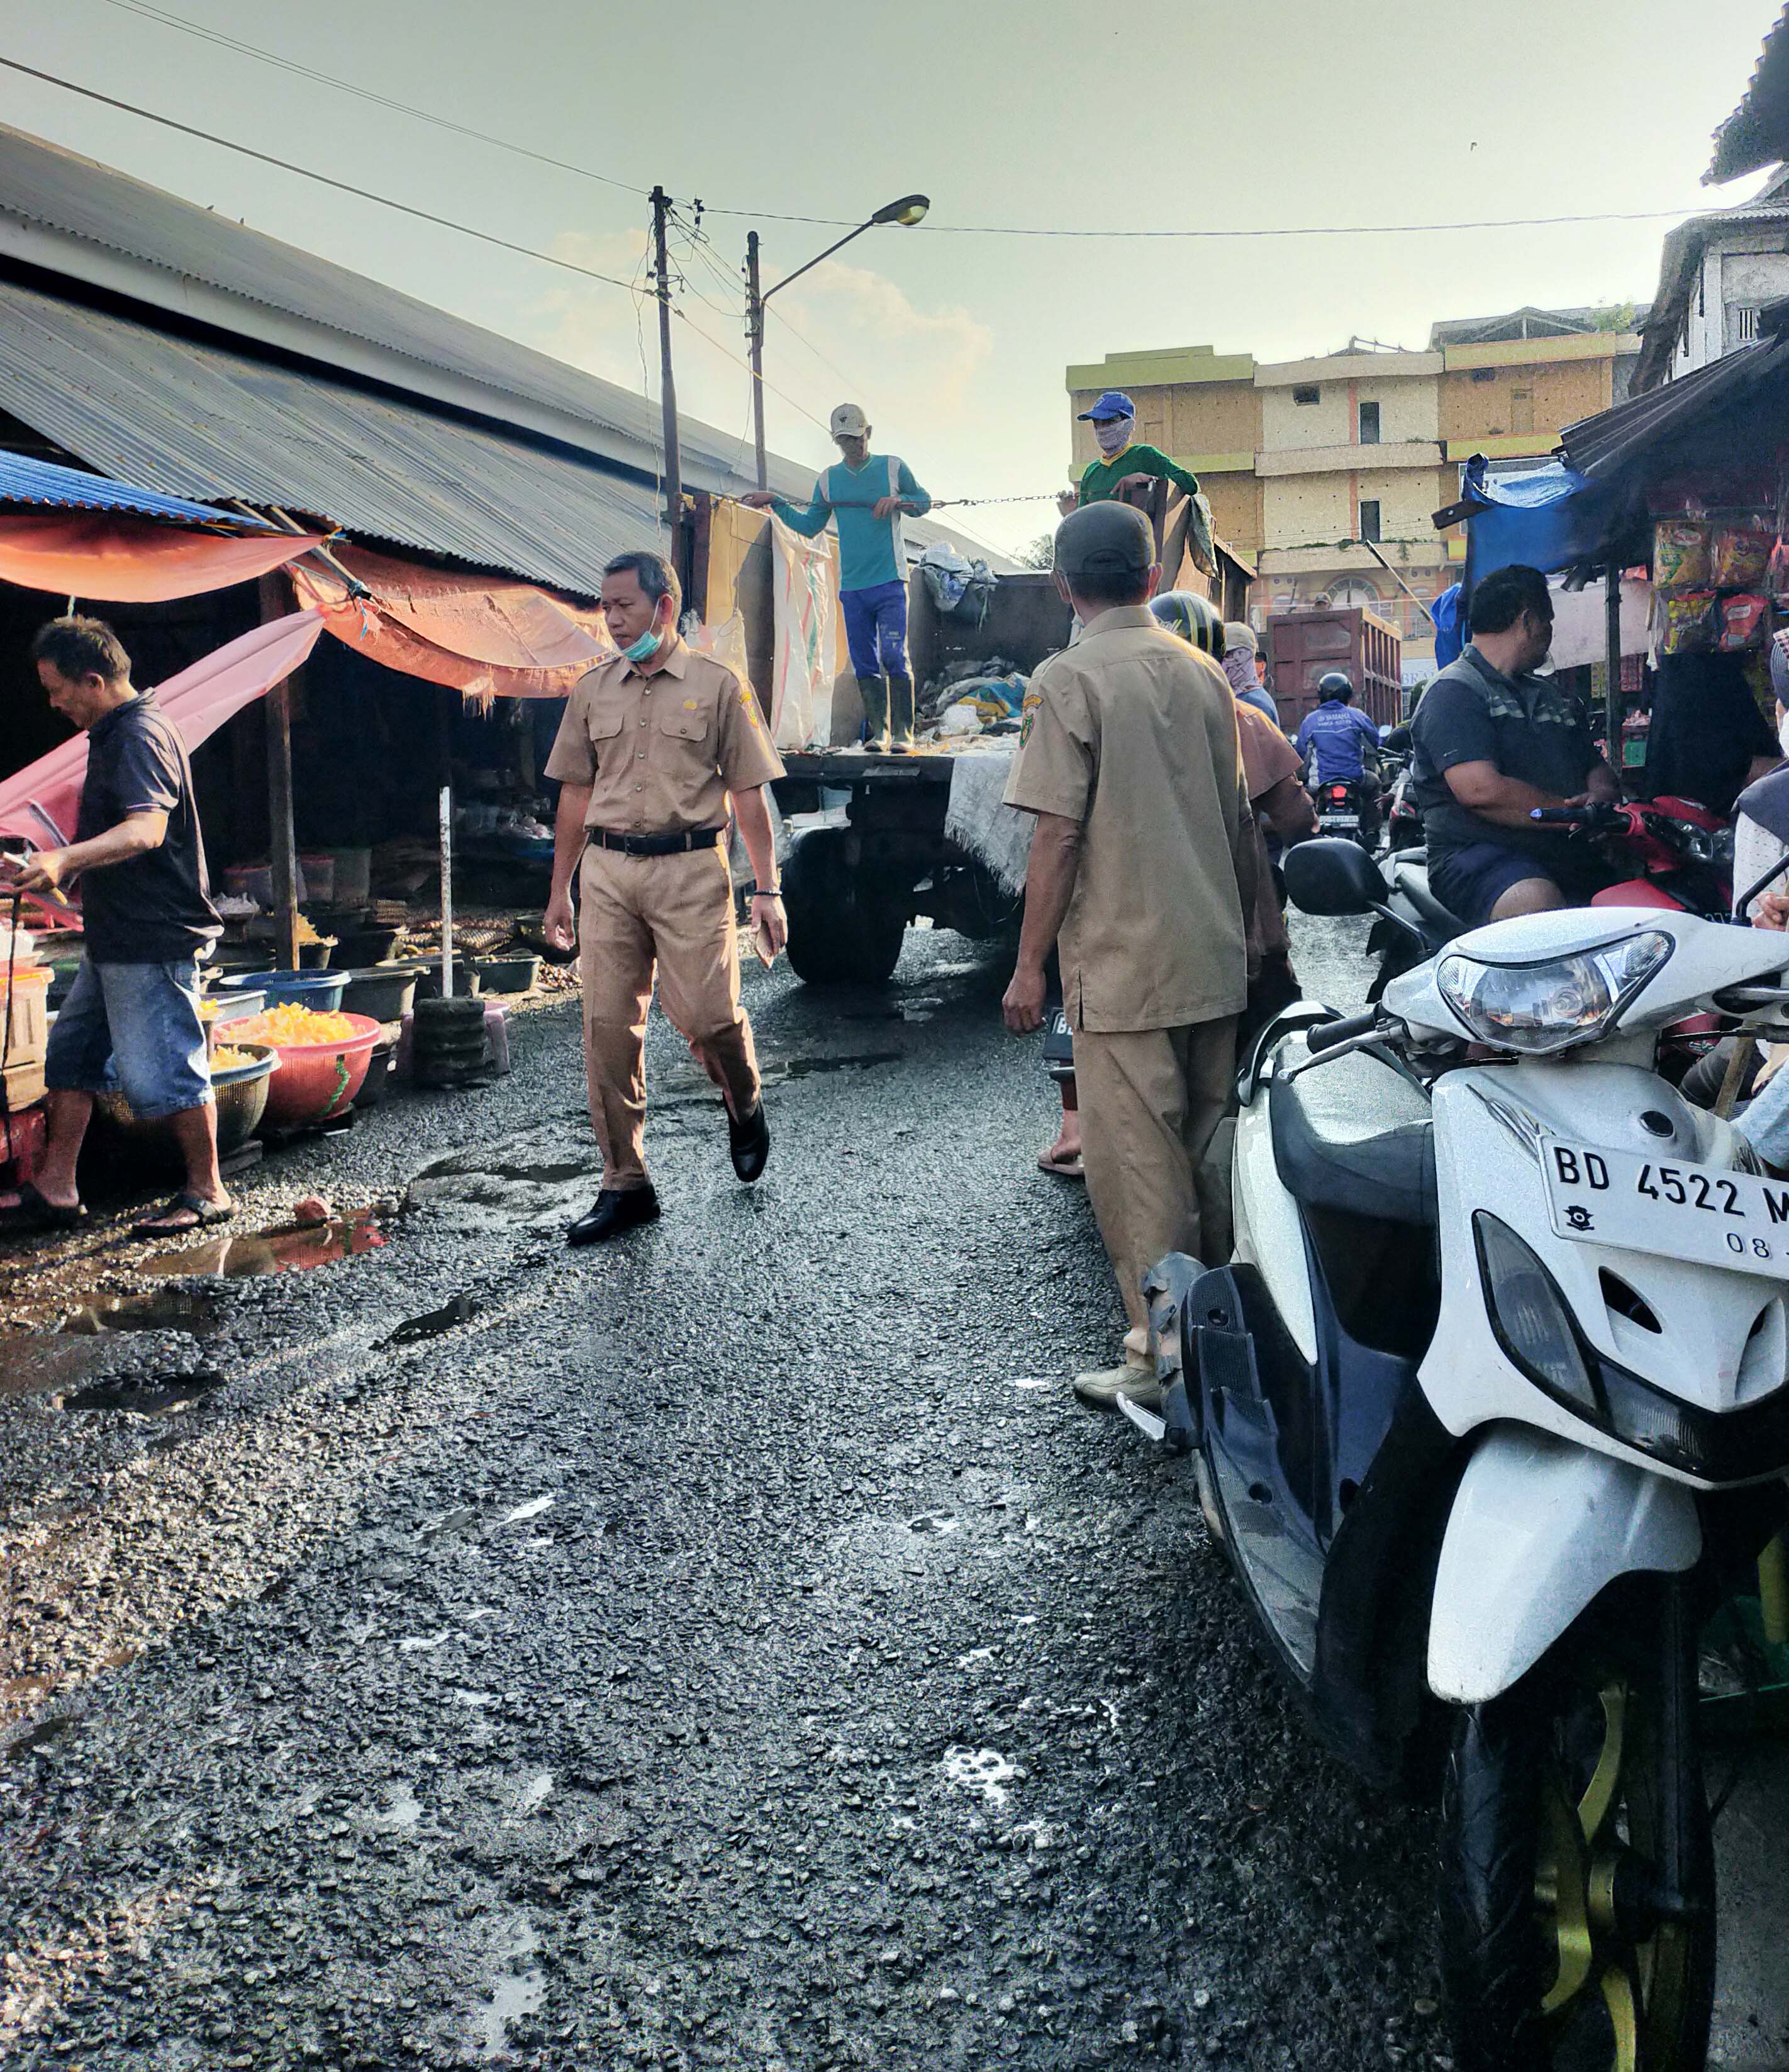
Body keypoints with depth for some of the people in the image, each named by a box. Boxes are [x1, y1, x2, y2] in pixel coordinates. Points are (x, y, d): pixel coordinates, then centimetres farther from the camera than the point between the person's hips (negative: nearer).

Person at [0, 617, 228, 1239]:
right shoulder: (114, 734, 17)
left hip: (153, 939, -11)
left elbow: (147, 828, -34)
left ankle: (207, 1191, 8)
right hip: (115, 937, 11)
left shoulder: (140, 736, -17)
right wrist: (68, 870, 32)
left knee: (162, 1069, -4)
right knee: (71, 1057, 13)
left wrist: (67, 859, -46)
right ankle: (56, 1190, 19)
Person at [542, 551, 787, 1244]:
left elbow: (748, 793, 3)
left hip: (691, 869, -3)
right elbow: (575, 794, 17)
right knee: (608, 1029, 0)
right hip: (608, 873, 4)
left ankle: (746, 1106, 24)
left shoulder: (717, 685, 3)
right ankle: (625, 1185, 10)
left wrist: (767, 888, -3)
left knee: (708, 1016, -11)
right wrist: (560, 891, 15)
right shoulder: (592, 690, 12)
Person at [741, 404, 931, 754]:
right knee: (864, 665, 3)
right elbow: (809, 526, 20)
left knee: (894, 656, -12)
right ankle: (877, 732, 9)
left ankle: (902, 733, -9)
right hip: (851, 585, 4)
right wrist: (775, 504, 10)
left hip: (889, 581, -3)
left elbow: (924, 503, 12)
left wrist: (898, 501, -8)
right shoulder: (829, 479, 14)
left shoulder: (893, 467, 5)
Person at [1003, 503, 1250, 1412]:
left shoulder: (1070, 678, -10)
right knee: (1202, 1149, 16)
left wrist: (1028, 963, -8)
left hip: (1123, 966, -7)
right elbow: (1235, 820, 16)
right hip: (1216, 961, 7)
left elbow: (1058, 834, -14)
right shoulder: (1203, 672, 10)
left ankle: (1166, 1358, 3)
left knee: (1139, 1166, -1)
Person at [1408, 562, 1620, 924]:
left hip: (1570, 855, 8)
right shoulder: (1454, 691, -1)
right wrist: (1575, 811, -8)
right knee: (1538, 904, -40)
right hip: (1476, 852, -8)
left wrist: (1602, 797, -2)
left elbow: (1597, 768, 24)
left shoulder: (1553, 696, 29)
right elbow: (1481, 790, -14)